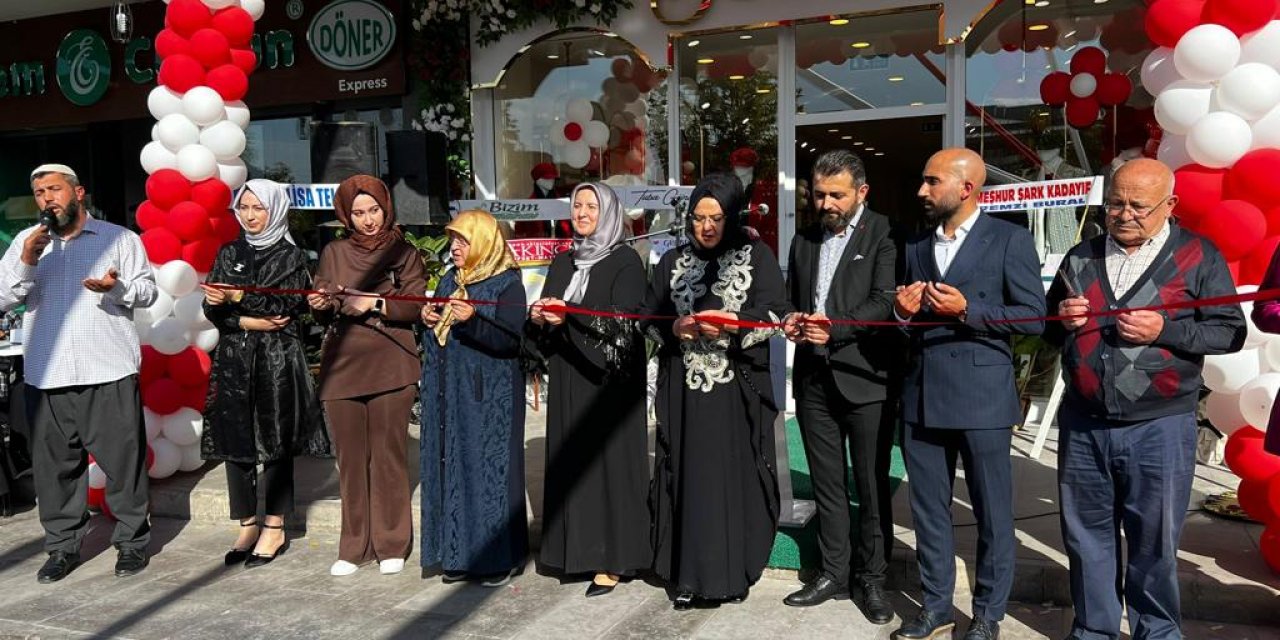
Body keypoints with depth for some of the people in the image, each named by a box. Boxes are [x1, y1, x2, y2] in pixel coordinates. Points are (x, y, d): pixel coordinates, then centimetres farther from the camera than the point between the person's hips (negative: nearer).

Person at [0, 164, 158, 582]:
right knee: (54, 466, 8)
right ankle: (62, 547, 21)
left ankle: (132, 540, 14)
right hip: (46, 376, 3)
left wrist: (116, 288, -17)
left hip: (109, 374, -2)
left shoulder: (119, 238, 6)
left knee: (123, 460, 1)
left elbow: (147, 291, 3)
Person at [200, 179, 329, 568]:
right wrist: (248, 321, -11)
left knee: (276, 442, 0)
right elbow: (211, 308, 5)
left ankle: (275, 529, 10)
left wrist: (239, 297, -19)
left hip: (278, 360, -4)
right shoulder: (229, 254, 13)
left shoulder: (292, 256, 2)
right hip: (234, 359, 4)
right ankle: (248, 526, 15)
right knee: (234, 441, 3)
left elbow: (288, 305, -11)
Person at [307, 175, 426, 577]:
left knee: (387, 456, -1)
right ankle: (354, 547, 14)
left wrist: (375, 304, -17)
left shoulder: (404, 253, 7)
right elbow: (322, 314, 13)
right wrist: (320, 306, -8)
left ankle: (391, 545, 11)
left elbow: (417, 306, -5)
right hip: (341, 366, 2)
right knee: (350, 459, 4)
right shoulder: (334, 253, 14)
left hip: (391, 367, -2)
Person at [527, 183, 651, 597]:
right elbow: (549, 313, 13)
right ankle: (578, 548, 16)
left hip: (609, 379, -6)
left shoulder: (625, 261, -4)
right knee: (572, 461, 6)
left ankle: (611, 560, 4)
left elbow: (623, 319, -16)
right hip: (568, 380, 6)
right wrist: (538, 319, -10)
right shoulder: (563, 262, 14)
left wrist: (570, 314, -26)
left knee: (608, 460, -3)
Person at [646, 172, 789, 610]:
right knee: (689, 474, 2)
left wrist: (732, 326, -19)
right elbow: (650, 317, 10)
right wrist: (675, 329, -11)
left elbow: (775, 313, -4)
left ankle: (733, 572, 12)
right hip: (683, 385, 2)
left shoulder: (756, 256, 3)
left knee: (733, 473, 1)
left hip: (737, 384, -2)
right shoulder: (673, 261, 11)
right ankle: (690, 574, 10)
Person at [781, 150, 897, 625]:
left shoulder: (883, 234, -5)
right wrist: (792, 321, -1)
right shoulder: (804, 239, 15)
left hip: (864, 377, -5)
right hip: (814, 378, 6)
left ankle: (871, 580, 20)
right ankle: (834, 573, 26)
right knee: (827, 484, 14)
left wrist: (835, 328, -24)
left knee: (872, 486, 6)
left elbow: (885, 301, -14)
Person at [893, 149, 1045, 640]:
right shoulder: (915, 245, 14)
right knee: (928, 508, 11)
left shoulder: (1010, 239, -2)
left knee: (992, 511, 6)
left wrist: (966, 311, -17)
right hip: (922, 395, 5)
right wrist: (904, 311, -2)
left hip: (981, 395, -5)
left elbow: (1034, 317, -7)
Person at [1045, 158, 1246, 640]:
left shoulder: (1198, 257, -1)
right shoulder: (1082, 257, 10)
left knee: (1154, 544, 8)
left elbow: (1231, 331, -3)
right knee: (1087, 536, 12)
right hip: (1083, 426, 4)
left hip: (1159, 429, -3)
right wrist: (1063, 319, -5)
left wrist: (1165, 330, -18)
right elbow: (1049, 329, 18)